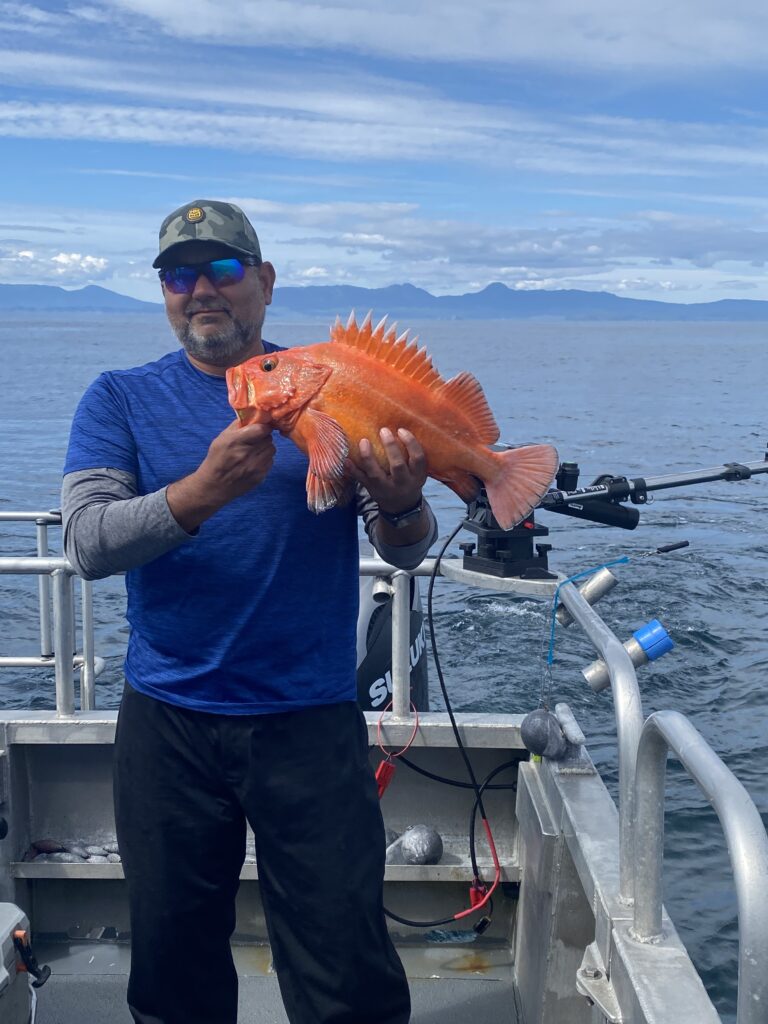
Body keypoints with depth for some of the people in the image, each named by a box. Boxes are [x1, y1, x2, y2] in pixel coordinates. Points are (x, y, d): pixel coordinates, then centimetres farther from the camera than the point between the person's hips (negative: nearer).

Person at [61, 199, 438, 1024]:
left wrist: (400, 506, -25)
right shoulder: (122, 400, 4)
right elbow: (86, 544, -10)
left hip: (310, 717, -1)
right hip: (168, 722, 1)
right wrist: (203, 492, -27)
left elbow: (404, 553, -1)